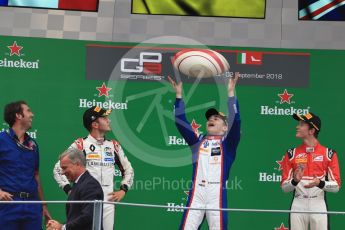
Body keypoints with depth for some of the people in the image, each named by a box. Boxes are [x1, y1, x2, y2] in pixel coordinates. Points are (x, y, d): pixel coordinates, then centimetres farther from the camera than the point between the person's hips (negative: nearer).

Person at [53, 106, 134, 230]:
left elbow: (128, 170, 23)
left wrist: (123, 190, 10)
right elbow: (58, 169, 1)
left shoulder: (114, 146, 11)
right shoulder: (80, 145, -2)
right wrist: (70, 191, -5)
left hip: (108, 201, 4)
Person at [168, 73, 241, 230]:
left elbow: (235, 121, -5)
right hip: (196, 193, 2)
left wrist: (231, 92, -11)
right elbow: (180, 121, 11)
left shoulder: (227, 143, 11)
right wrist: (179, 95, 4)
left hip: (217, 194, -2)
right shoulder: (198, 142, 18)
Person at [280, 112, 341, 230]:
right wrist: (295, 181, -16)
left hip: (319, 206, -2)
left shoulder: (329, 153, 2)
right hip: (298, 206, 2)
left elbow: (336, 186, -2)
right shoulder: (292, 154, 7)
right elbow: (284, 187, 5)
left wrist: (320, 183, -20)